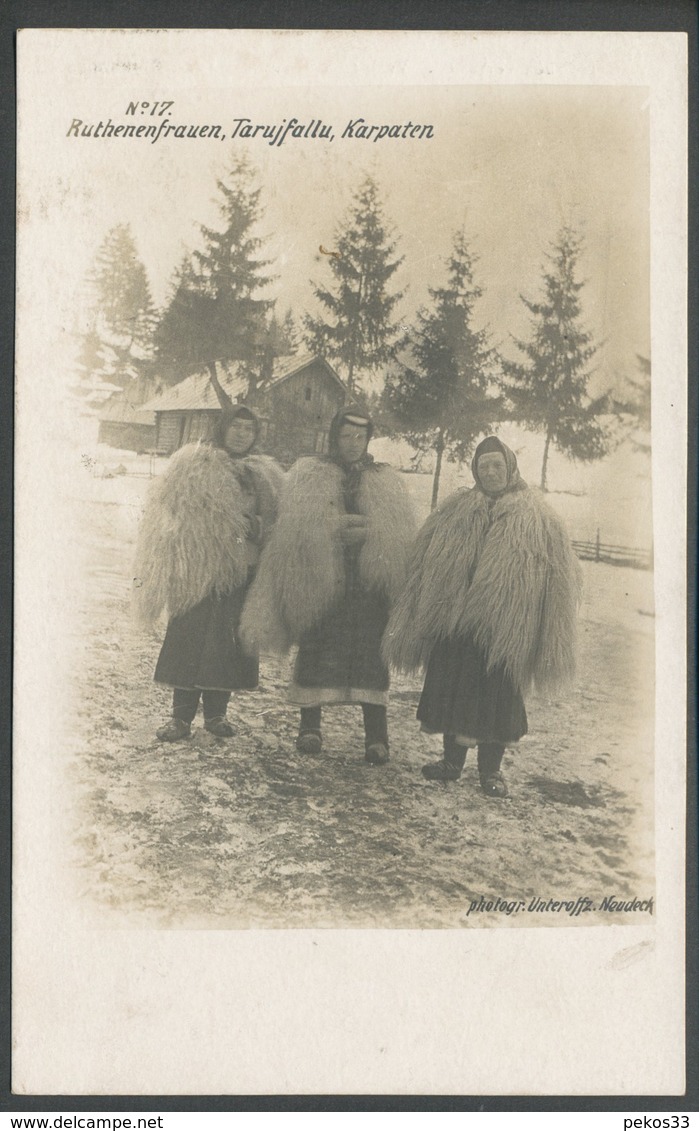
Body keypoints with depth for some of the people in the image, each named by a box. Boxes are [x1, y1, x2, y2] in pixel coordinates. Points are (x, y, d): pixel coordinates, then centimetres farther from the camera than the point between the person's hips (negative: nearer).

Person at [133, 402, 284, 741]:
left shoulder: (266, 475, 14)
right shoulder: (193, 464, 3)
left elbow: (277, 522, 12)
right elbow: (167, 512, -1)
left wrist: (257, 527, -8)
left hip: (241, 573, 3)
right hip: (197, 570, -3)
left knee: (229, 642, 4)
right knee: (190, 637, -5)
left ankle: (216, 711, 15)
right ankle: (181, 715, 1)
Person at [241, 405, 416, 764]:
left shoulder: (385, 481, 15)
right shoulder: (308, 475, 9)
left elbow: (403, 531, 4)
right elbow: (296, 525, -6)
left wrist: (368, 531, -14)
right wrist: (334, 529, -20)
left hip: (370, 583, 1)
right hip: (318, 581, -1)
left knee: (371, 654, -3)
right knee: (316, 652, 0)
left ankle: (376, 735, 0)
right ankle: (310, 725, 13)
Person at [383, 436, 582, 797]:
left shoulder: (535, 516, 1)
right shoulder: (454, 512, 9)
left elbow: (558, 573, 0)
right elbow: (424, 563, 12)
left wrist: (546, 631, -6)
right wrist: (420, 620, 9)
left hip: (504, 628, -3)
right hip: (453, 620, 3)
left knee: (497, 697, 3)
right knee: (452, 690, 7)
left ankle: (491, 769, 15)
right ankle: (451, 760, 22)